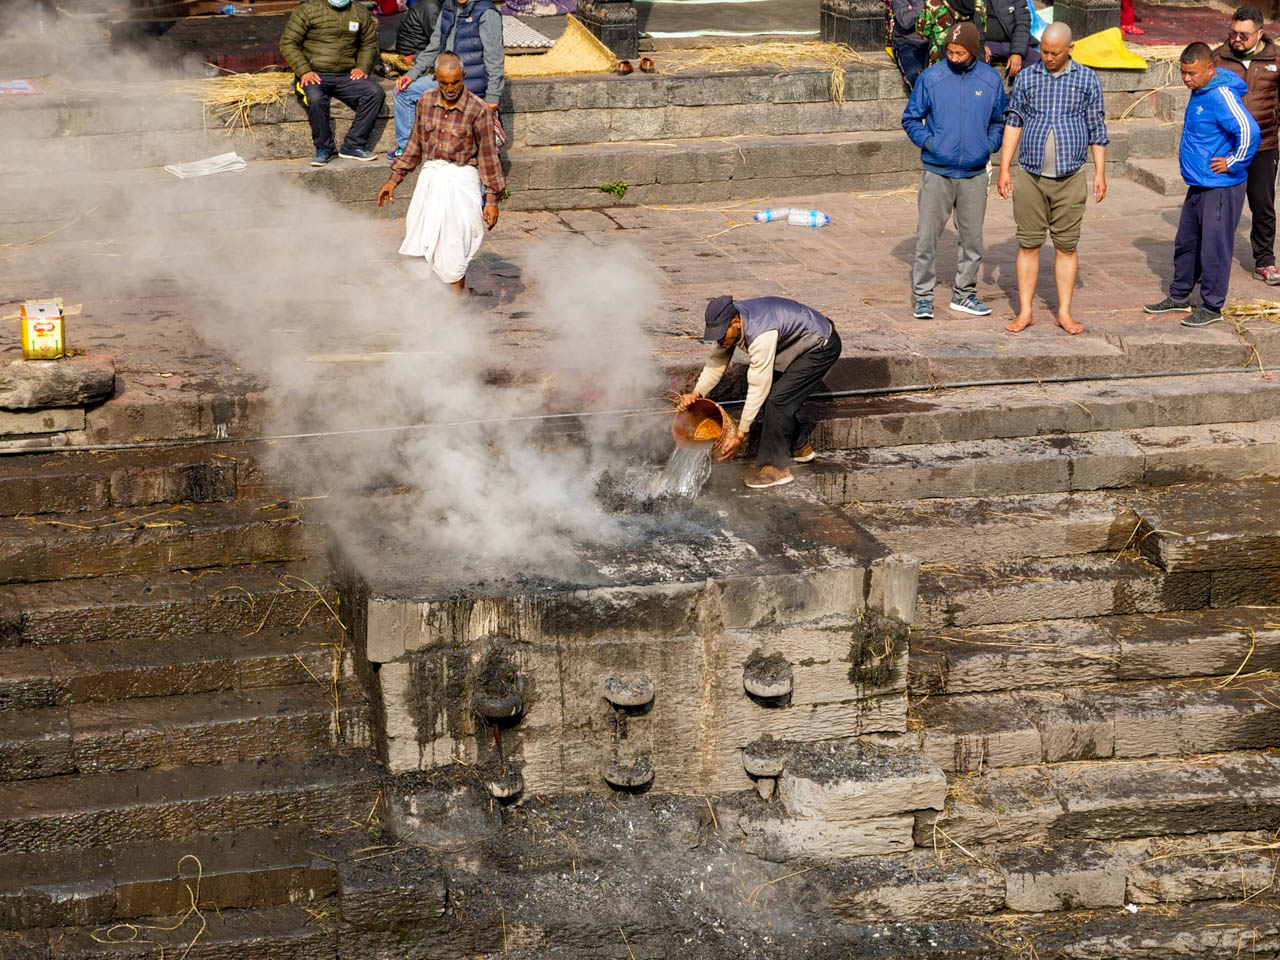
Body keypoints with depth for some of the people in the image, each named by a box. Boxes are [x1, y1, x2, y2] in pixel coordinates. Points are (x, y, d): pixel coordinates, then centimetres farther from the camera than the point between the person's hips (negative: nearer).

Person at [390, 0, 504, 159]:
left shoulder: (486, 13, -14)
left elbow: (494, 58, -15)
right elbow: (434, 48, 19)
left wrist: (492, 97, -17)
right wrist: (412, 74, 9)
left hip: (472, 83, -9)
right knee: (403, 91, 8)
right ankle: (405, 146, 13)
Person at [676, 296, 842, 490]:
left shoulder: (761, 335, -36)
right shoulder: (729, 320, -10)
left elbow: (758, 387, -32)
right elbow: (717, 363, -2)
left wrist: (741, 433, -28)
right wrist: (696, 393, -17)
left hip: (822, 347, -9)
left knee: (777, 398, -15)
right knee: (771, 392, 9)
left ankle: (776, 467, -7)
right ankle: (796, 448, 27)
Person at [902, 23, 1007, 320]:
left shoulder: (991, 80, 3)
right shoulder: (931, 77, -4)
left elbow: (999, 121, 17)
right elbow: (911, 118, 5)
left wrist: (989, 146, 0)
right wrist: (928, 142, -9)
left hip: (975, 174, 3)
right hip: (937, 172, -2)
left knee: (971, 237, 10)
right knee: (927, 235, -4)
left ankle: (964, 293, 23)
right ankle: (923, 296, 3)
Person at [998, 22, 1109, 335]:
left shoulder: (1087, 79, 3)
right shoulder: (1026, 78, 4)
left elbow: (1097, 130, 7)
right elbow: (1013, 123, 7)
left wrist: (1100, 173, 4)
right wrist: (1004, 169, 2)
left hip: (1070, 179, 0)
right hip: (1029, 177, 0)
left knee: (1066, 246, 4)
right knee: (1028, 244, 3)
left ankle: (1064, 313, 12)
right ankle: (1025, 312, 9)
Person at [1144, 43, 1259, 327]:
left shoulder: (1222, 96, -22)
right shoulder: (1199, 91, 8)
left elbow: (1248, 130, -32)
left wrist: (1233, 163, -21)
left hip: (1221, 188, -10)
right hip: (1199, 185, 10)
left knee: (1214, 247, -1)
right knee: (1186, 243, 19)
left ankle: (1212, 307, 9)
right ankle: (1179, 297, 32)